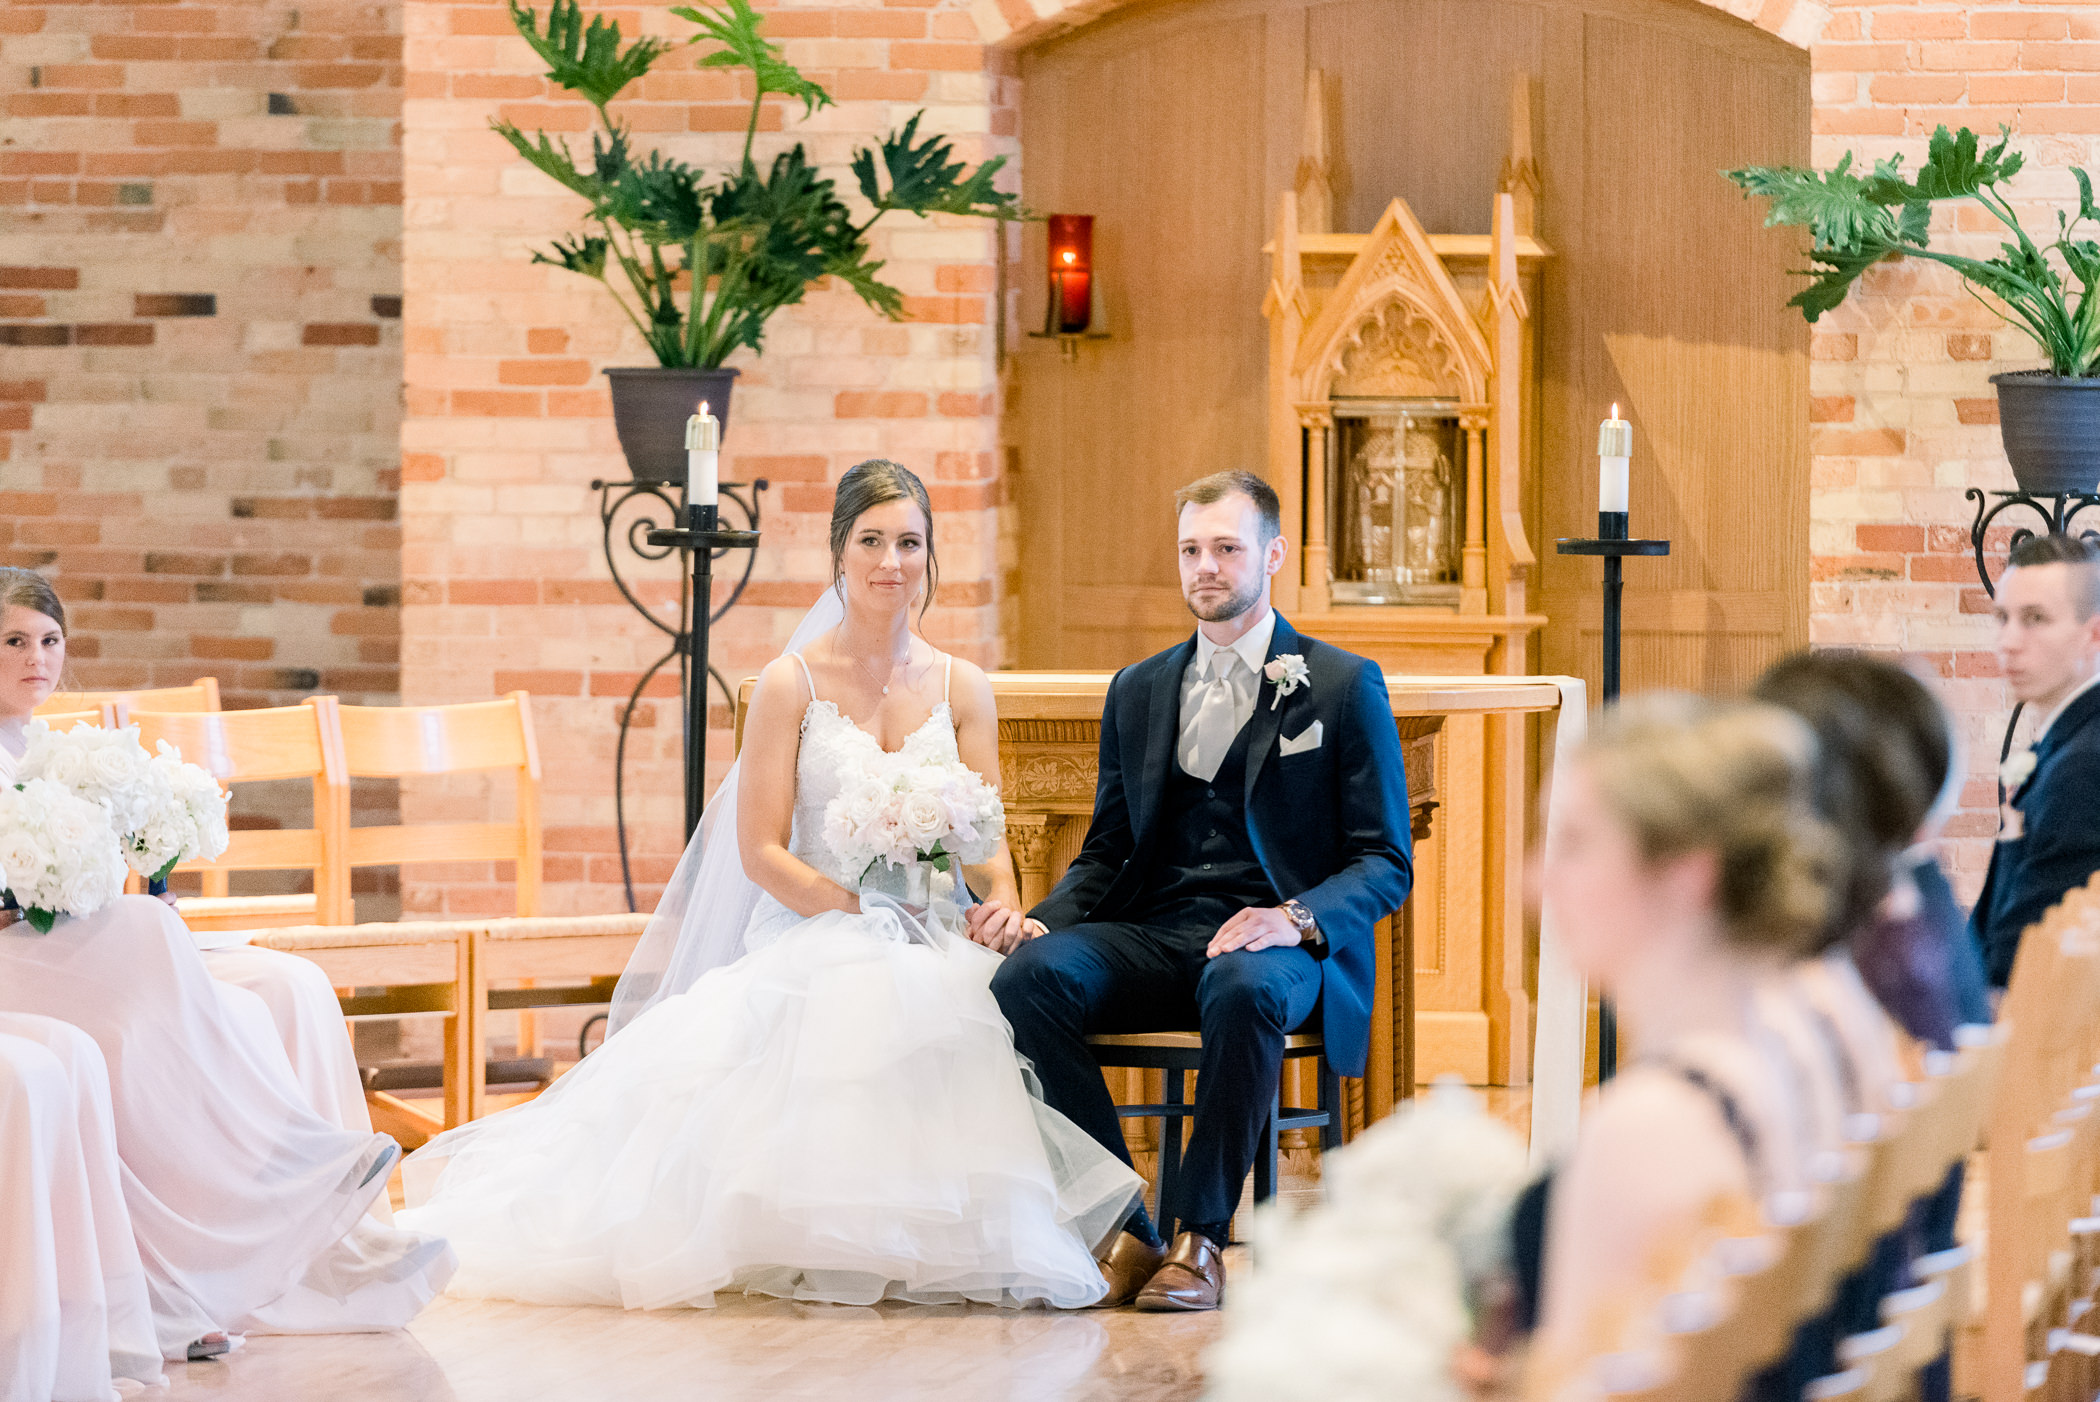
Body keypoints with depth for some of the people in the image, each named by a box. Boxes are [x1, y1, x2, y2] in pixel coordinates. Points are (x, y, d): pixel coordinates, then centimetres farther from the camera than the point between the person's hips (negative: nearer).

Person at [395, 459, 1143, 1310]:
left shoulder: (962, 689, 13)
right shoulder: (791, 684, 3)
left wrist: (1003, 907, -16)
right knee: (857, 1017, -40)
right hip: (811, 943, -3)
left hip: (933, 950, 3)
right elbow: (762, 852, -2)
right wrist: (861, 910, -17)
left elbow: (987, 841, 8)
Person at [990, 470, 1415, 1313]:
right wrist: (1044, 919, -3)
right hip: (1151, 932, 4)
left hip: (1274, 943, -4)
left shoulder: (1344, 687, 6)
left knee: (1243, 989, -41)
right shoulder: (1138, 692, 20)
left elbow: (1385, 863, 1)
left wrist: (1297, 919, -20)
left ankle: (1201, 1237, -26)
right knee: (1028, 976, -28)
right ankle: (1122, 1228, -23)